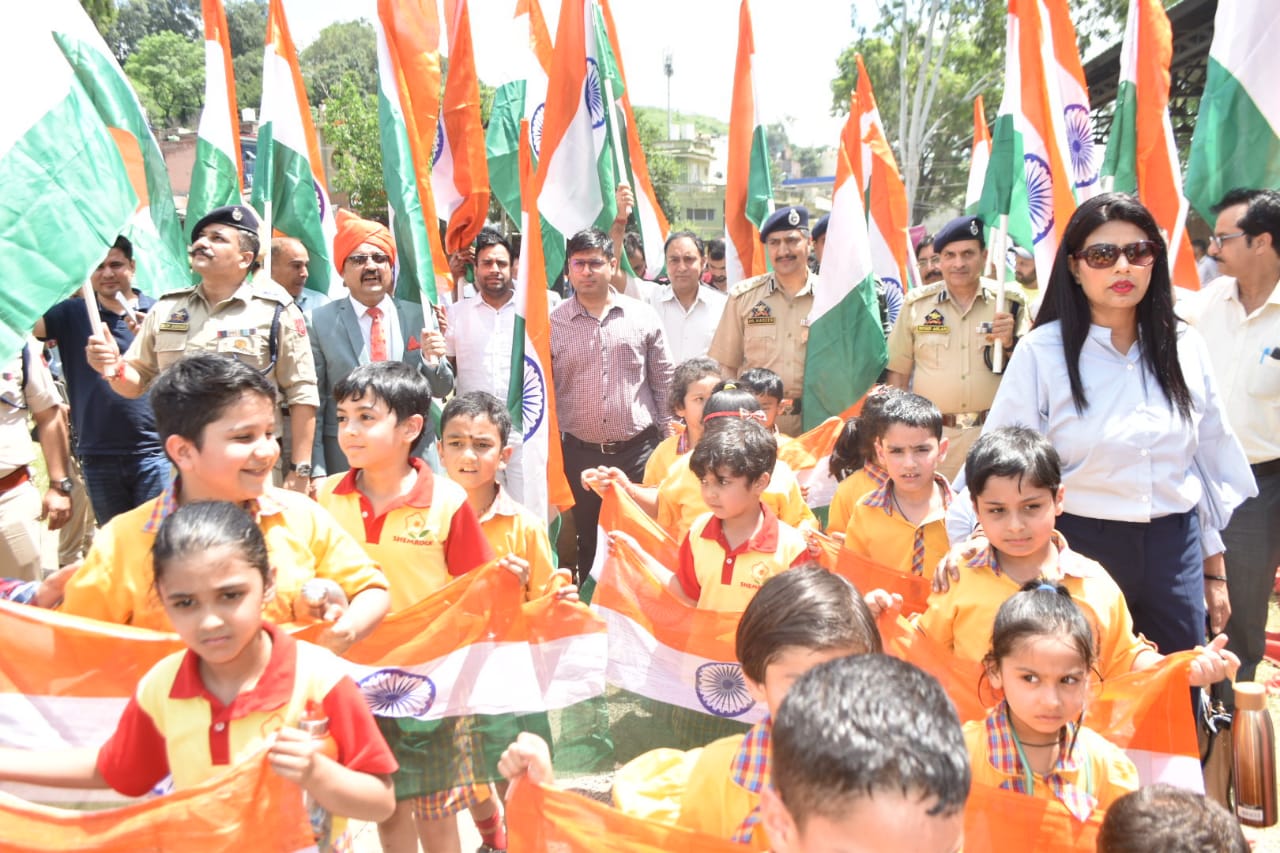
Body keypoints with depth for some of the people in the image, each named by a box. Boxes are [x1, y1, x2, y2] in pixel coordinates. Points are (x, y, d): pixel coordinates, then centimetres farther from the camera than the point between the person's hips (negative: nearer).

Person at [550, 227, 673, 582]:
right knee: (583, 542, 10)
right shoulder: (553, 323, 0)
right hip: (579, 453, 0)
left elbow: (664, 383, 7)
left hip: (638, 450, 0)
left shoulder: (643, 316, 3)